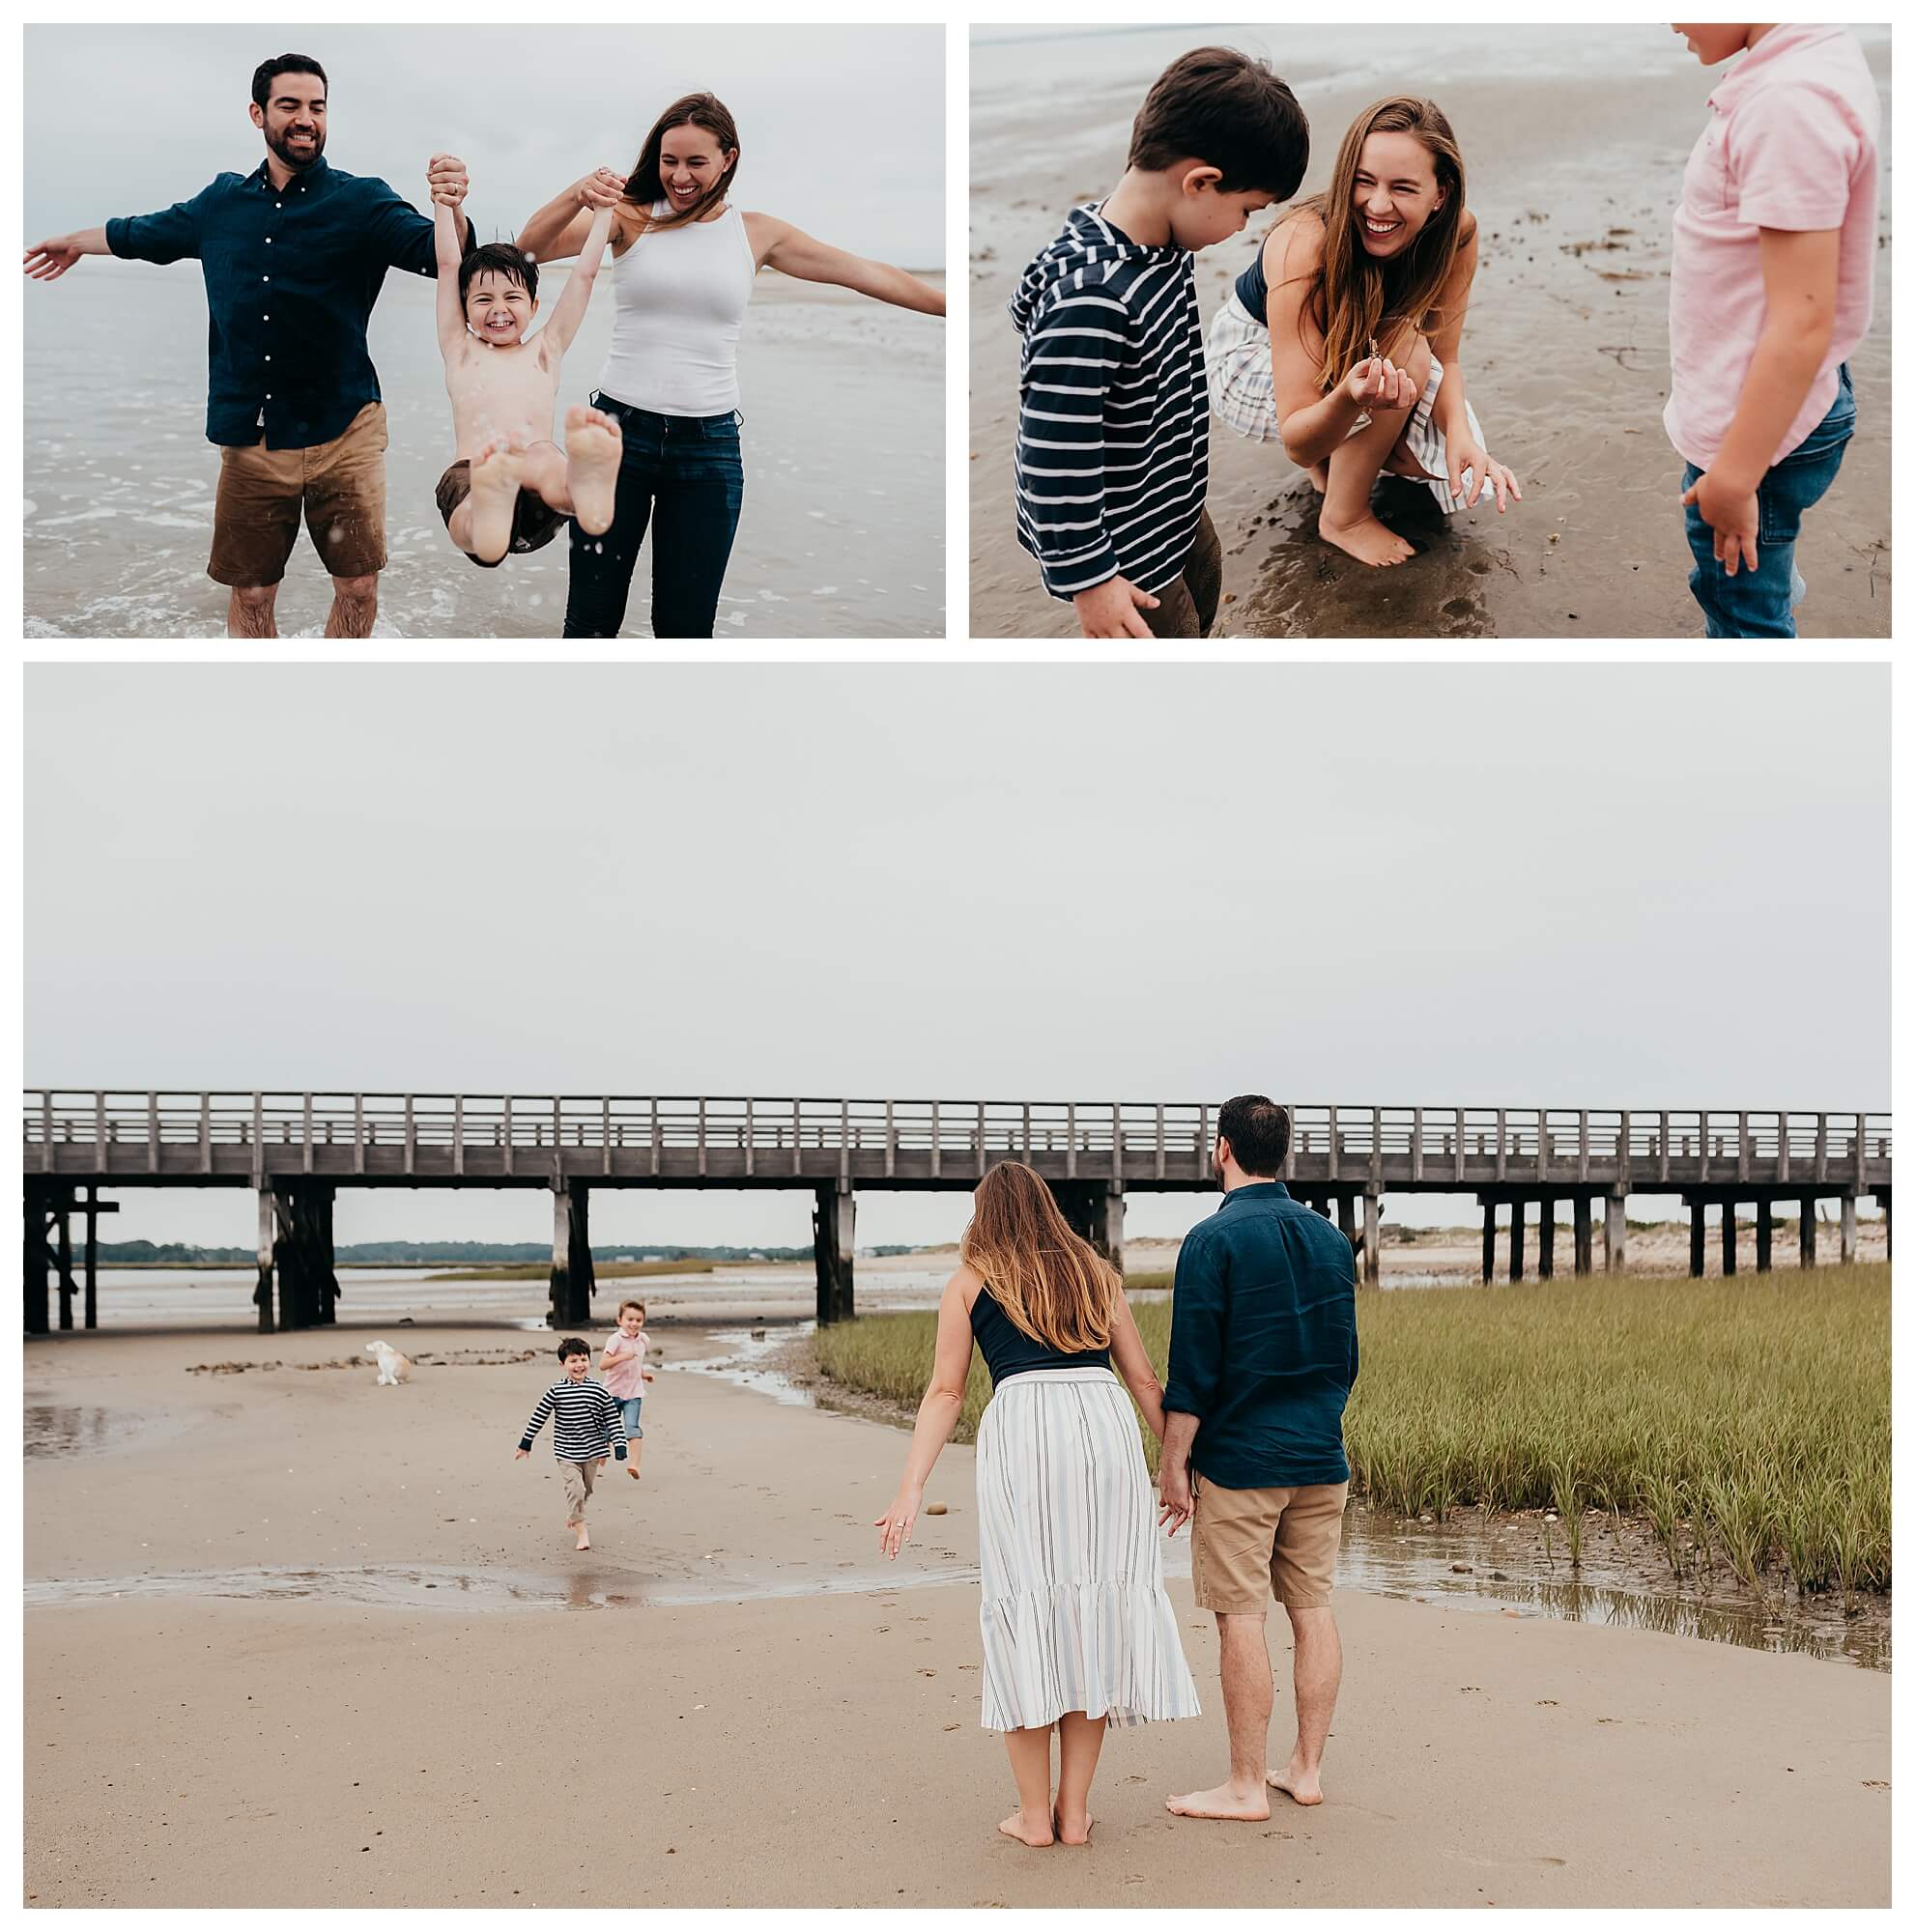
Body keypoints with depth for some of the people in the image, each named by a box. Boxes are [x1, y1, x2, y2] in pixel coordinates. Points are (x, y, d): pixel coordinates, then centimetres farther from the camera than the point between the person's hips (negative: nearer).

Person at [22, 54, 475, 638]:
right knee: (250, 593, 7)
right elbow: (148, 233, 30)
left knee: (358, 589, -2)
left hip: (341, 431, -3)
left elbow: (437, 253, -16)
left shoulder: (361, 202, -1)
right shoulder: (222, 202, 11)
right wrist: (74, 243, 46)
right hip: (249, 437, 3)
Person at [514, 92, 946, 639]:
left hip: (709, 444, 1)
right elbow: (532, 246, -12)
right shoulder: (631, 216, 1)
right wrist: (579, 195, -31)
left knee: (687, 624, 5)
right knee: (592, 619, 3)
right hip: (621, 429, -1)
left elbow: (867, 274, 9)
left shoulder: (757, 234, 6)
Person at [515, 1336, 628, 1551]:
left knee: (586, 1491, 16)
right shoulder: (556, 1391, -8)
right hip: (567, 1453, -2)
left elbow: (613, 1419, 0)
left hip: (592, 1452, 2)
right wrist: (525, 1444, 3)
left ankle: (573, 1516, 44)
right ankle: (582, 1533, -7)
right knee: (575, 1489, -15)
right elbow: (539, 1416, 0)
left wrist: (619, 1446, -8)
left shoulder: (599, 1391, -5)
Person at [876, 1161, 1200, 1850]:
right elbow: (1144, 1379, 18)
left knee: (1023, 1613, 4)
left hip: (1021, 1426, -3)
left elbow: (945, 1392, 6)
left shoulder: (971, 1280, 14)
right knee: (1093, 1609, 8)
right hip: (1106, 1429, 3)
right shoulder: (1096, 1272, 22)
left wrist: (912, 1488, 3)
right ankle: (1074, 1810, 12)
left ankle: (1035, 1813, 8)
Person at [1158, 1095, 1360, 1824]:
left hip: (1239, 1460, -6)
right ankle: (1306, 1768, 16)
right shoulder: (1330, 1239, 8)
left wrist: (1173, 1464, -6)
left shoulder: (1213, 1242, -11)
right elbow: (1346, 1357, 15)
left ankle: (1246, 1786, 3)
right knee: (1313, 1607, 10)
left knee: (1240, 1618, -1)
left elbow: (1193, 1368, -12)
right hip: (1320, 1460, 6)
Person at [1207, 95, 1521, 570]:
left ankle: (1337, 461, 14)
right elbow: (1297, 446, -37)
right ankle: (1343, 518, -11)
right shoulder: (1305, 248, -38)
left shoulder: (1457, 233, -24)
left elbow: (1444, 357, -13)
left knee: (1454, 470, -15)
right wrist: (1347, 398, -60)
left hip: (1352, 358, 5)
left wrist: (1462, 435, -34)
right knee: (1403, 350, -32)